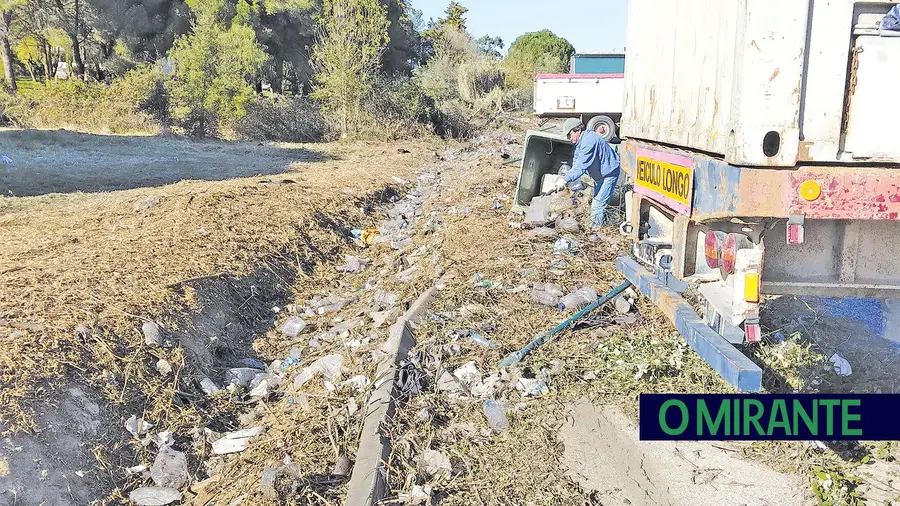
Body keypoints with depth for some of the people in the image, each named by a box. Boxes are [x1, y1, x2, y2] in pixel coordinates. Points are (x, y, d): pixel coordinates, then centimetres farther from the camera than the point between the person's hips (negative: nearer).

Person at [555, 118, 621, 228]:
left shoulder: (589, 141, -30)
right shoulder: (579, 142, 3)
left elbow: (581, 166, -37)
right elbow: (576, 163, 3)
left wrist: (566, 179, -40)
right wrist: (565, 178, -12)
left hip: (609, 173, -11)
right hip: (600, 174, 11)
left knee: (598, 204, -14)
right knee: (595, 203, 19)